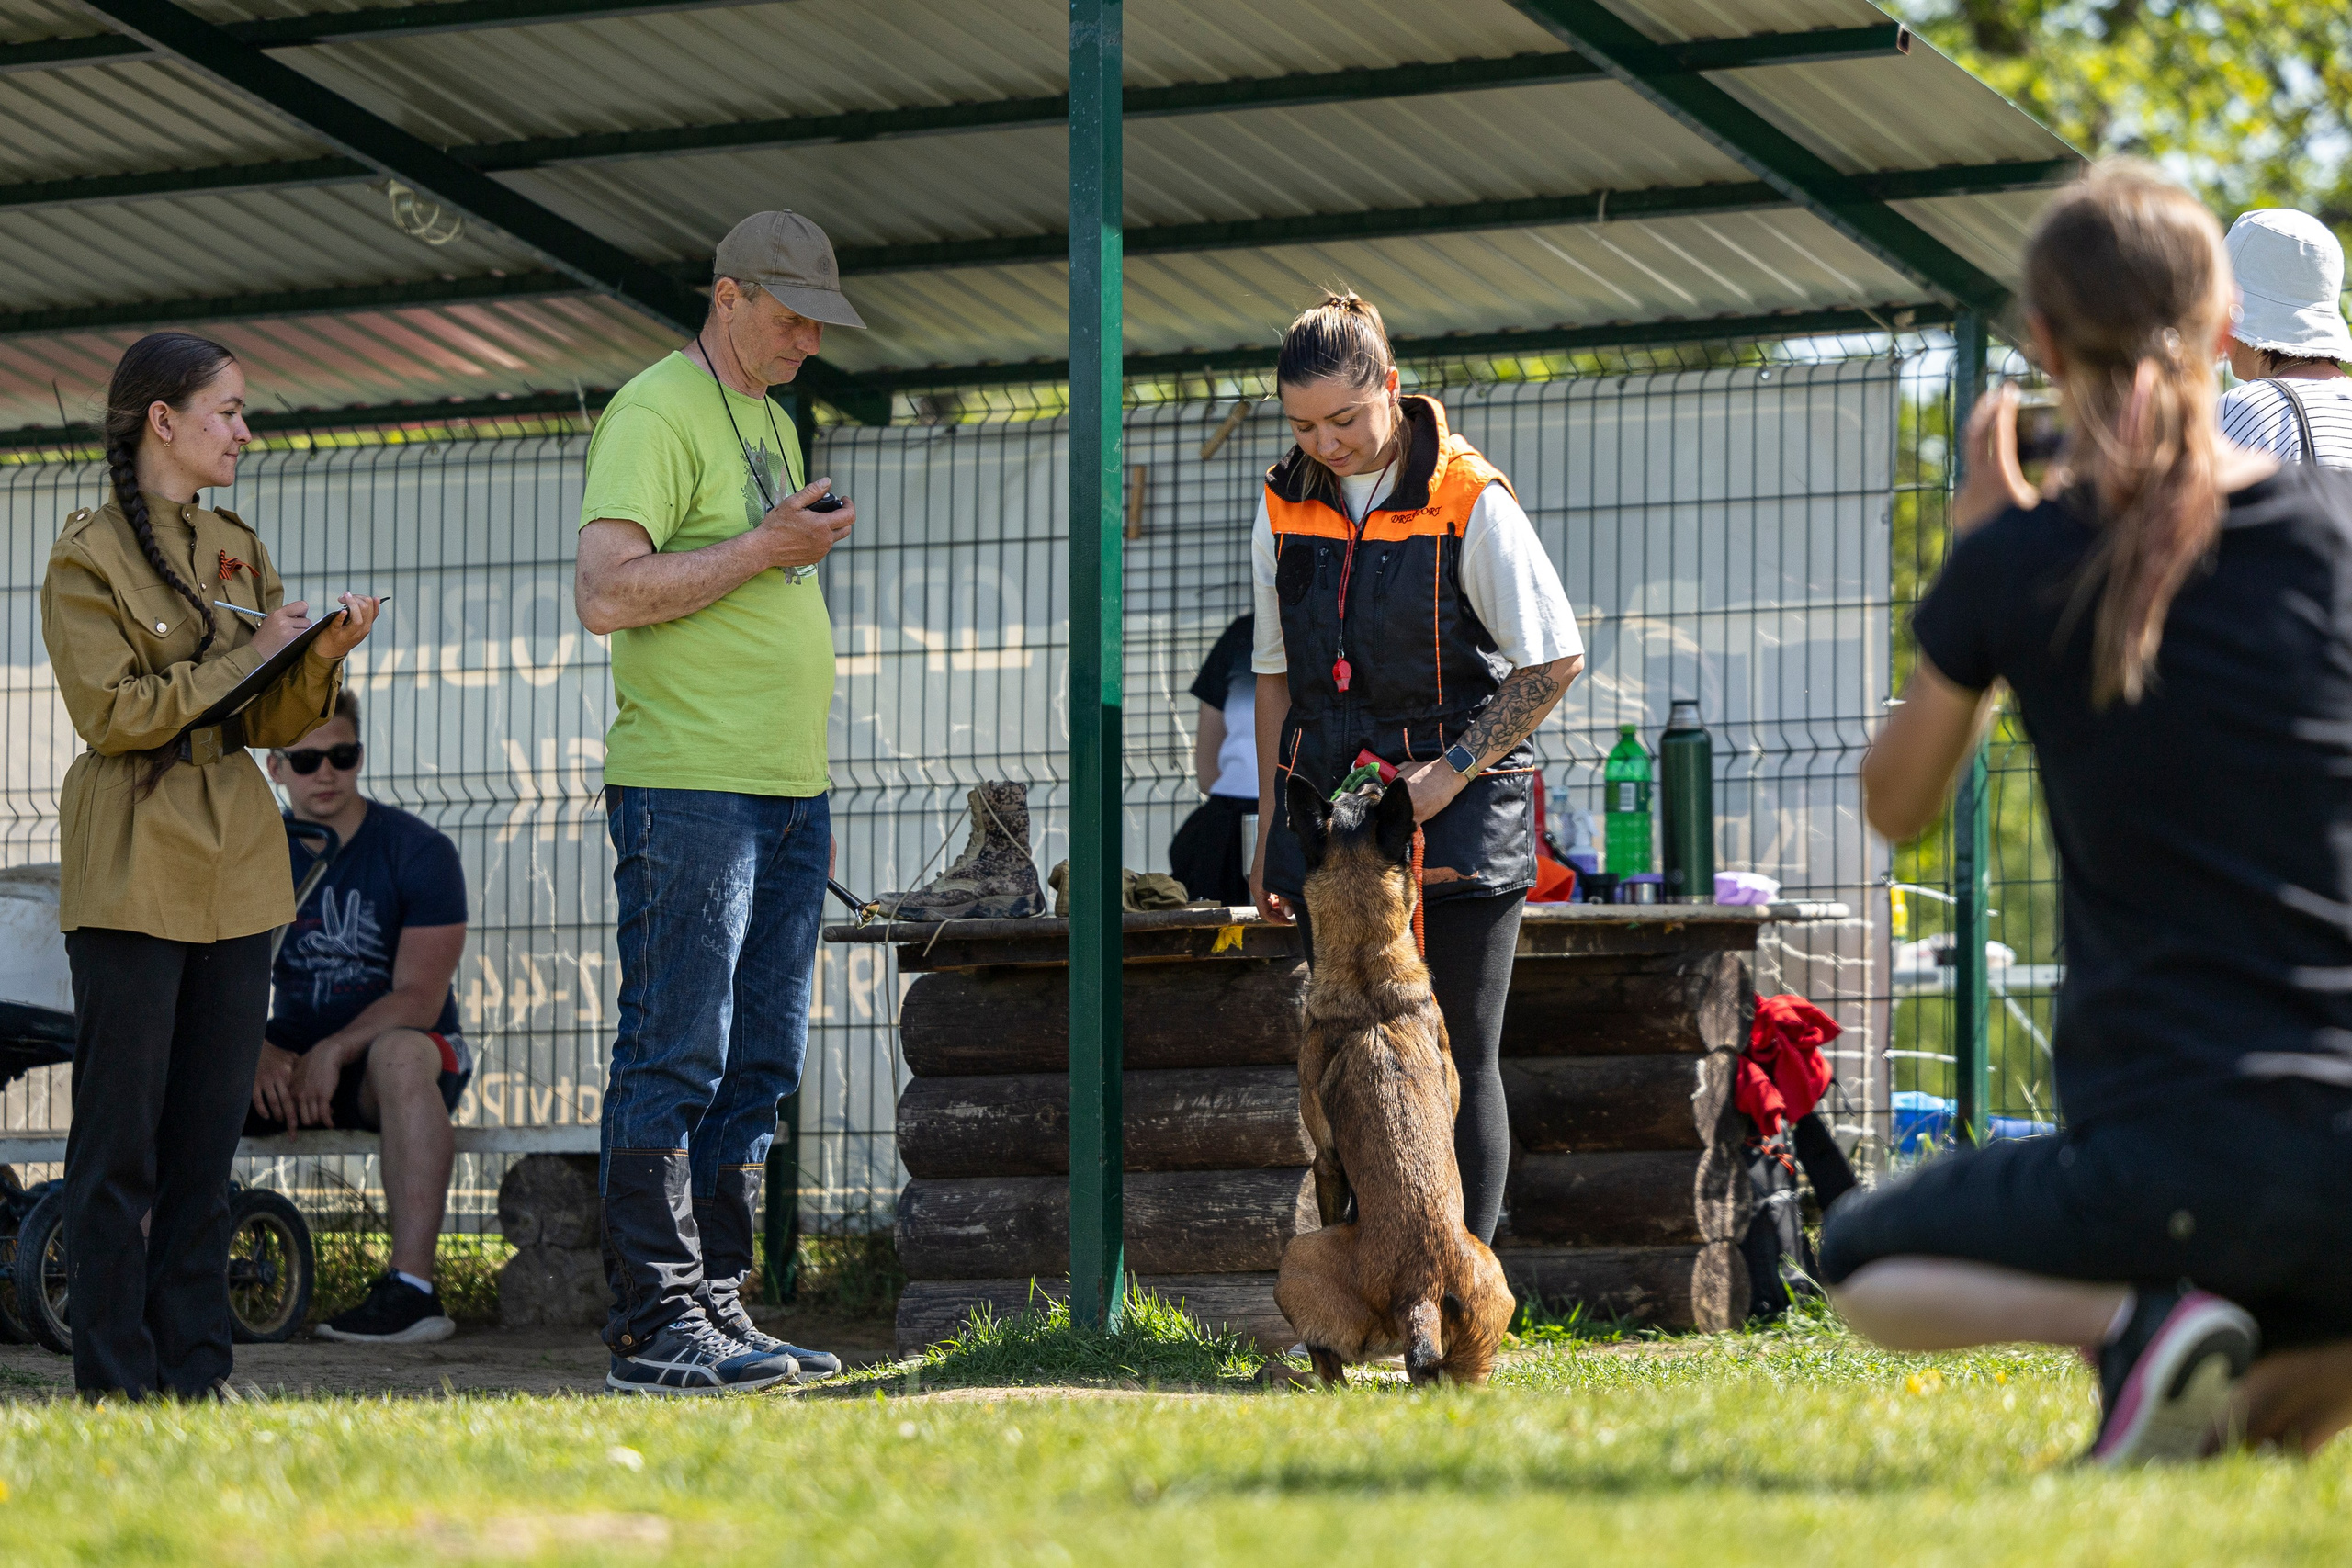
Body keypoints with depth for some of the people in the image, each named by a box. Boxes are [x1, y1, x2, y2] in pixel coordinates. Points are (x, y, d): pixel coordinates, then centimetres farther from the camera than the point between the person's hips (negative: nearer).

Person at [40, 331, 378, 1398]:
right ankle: (116, 1384, -1)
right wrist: (245, 659, -11)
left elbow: (272, 722, 13)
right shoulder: (87, 556, -5)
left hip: (235, 869, 6)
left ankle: (197, 1378, 11)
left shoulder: (238, 550, 14)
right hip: (132, 870, -6)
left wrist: (324, 656, -6)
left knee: (208, 1139, 7)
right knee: (121, 1146, -4)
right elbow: (111, 712, -13)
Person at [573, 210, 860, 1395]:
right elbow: (608, 594, -20)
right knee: (675, 1060, -8)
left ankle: (717, 1310, 15)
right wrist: (764, 549, -17)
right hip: (688, 790, -9)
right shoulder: (655, 416, -9)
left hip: (787, 791, 9)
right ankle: (656, 1327, -7)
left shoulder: (770, 422, 20)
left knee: (757, 1064, 9)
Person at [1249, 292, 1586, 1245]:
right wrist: (1270, 827, 13)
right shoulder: (1285, 509, 6)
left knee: (1461, 1058, -3)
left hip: (1459, 813, -4)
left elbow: (1556, 658, -8)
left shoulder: (1470, 503, -9)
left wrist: (1450, 773, -13)